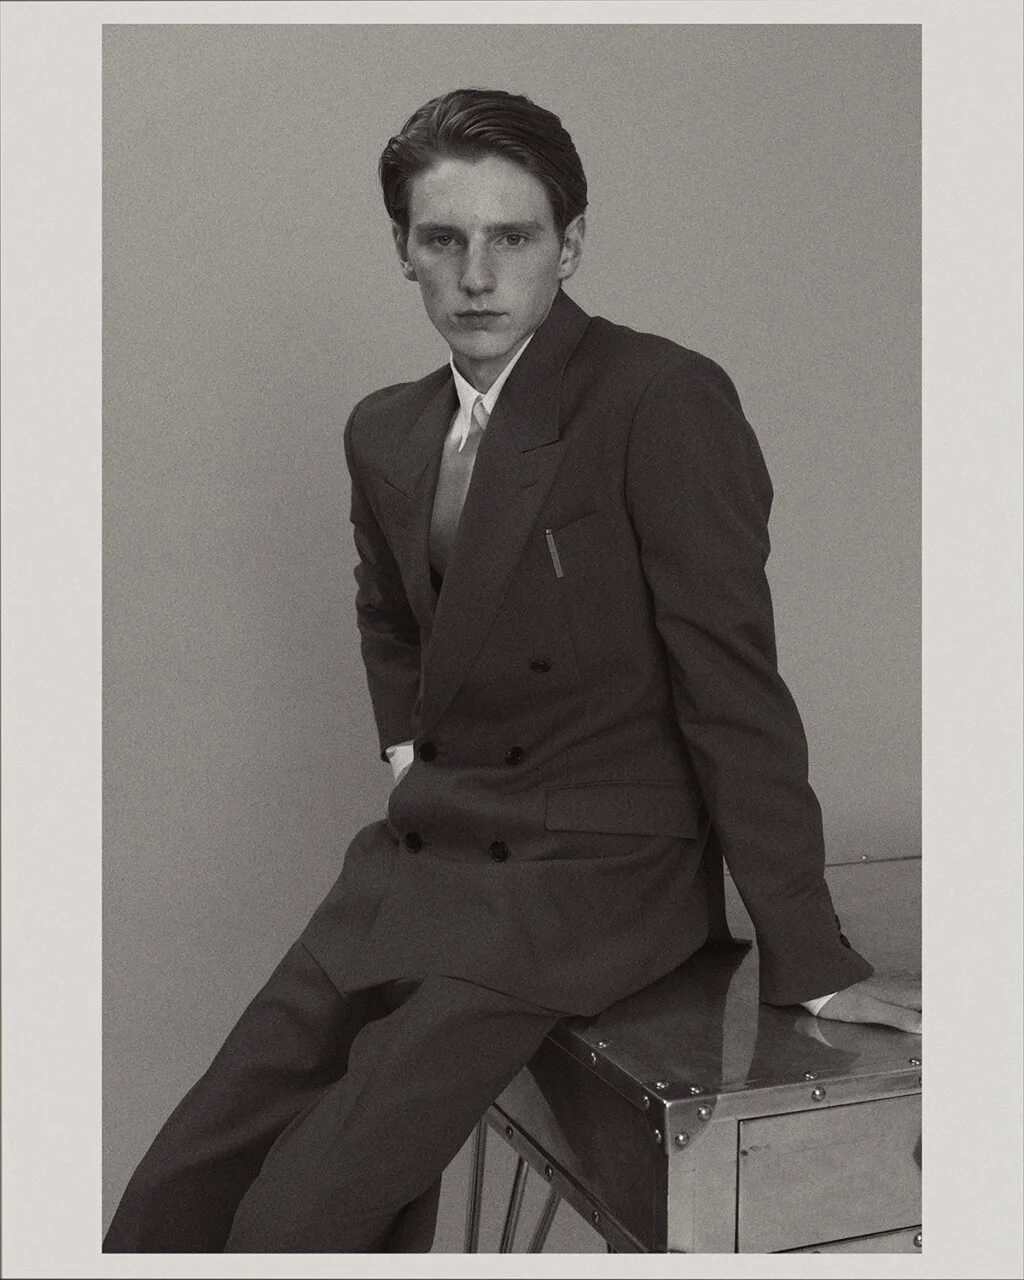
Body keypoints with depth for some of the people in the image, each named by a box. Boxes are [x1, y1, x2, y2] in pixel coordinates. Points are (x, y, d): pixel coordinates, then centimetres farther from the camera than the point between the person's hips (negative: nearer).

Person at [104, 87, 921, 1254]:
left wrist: (808, 958, -11)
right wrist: (410, 755, 13)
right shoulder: (384, 431, 10)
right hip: (416, 861, 7)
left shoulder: (666, 401, -13)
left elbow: (731, 685, -13)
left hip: (591, 878, -6)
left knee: (299, 1215, -16)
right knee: (180, 1190, 3)